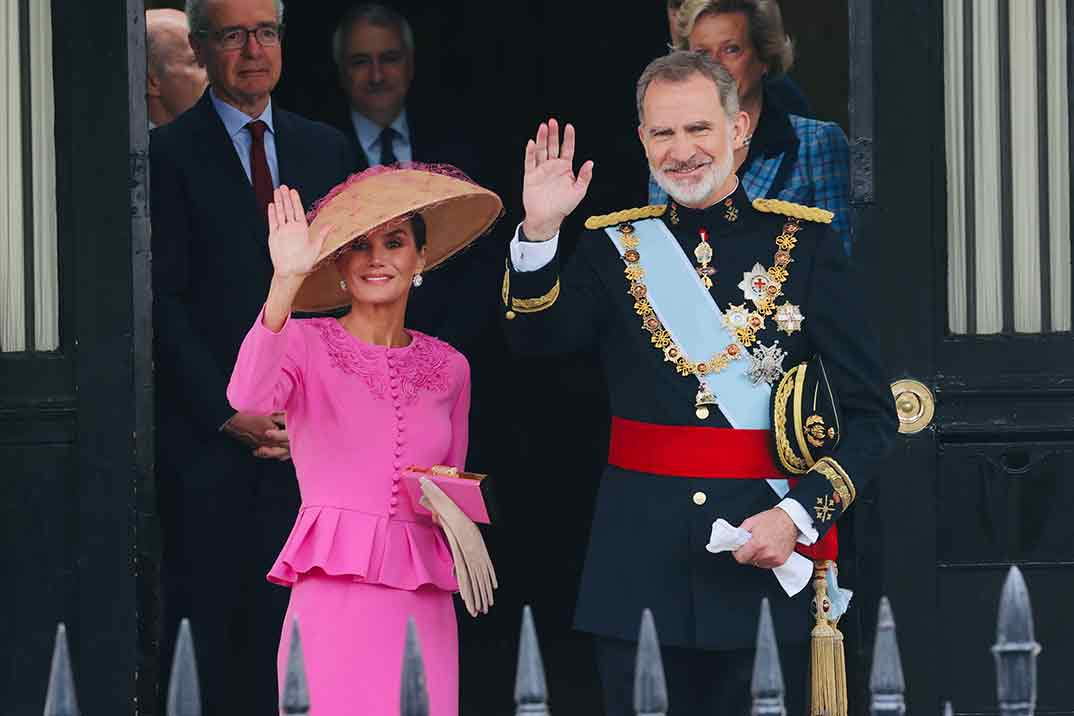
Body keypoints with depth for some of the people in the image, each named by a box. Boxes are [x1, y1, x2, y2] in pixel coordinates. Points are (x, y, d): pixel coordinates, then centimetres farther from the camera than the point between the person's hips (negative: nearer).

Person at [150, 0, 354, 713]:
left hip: (304, 436, 3)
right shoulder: (169, 154, -1)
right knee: (205, 622, 0)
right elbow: (164, 302, -5)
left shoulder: (326, 148, 14)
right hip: (207, 440, -3)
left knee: (281, 621, 1)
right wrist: (229, 413, -11)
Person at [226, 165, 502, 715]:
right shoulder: (306, 345, 1)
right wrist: (286, 282, -31)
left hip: (424, 608, 4)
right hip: (335, 598, -4)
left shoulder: (448, 368, 14)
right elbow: (248, 398, -22)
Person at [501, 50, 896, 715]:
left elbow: (872, 412, 0)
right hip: (640, 558, 2)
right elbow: (539, 337, -9)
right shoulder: (615, 244, 8)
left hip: (766, 549, -2)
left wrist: (799, 515, -12)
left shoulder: (806, 241, 1)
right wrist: (540, 231, -23)